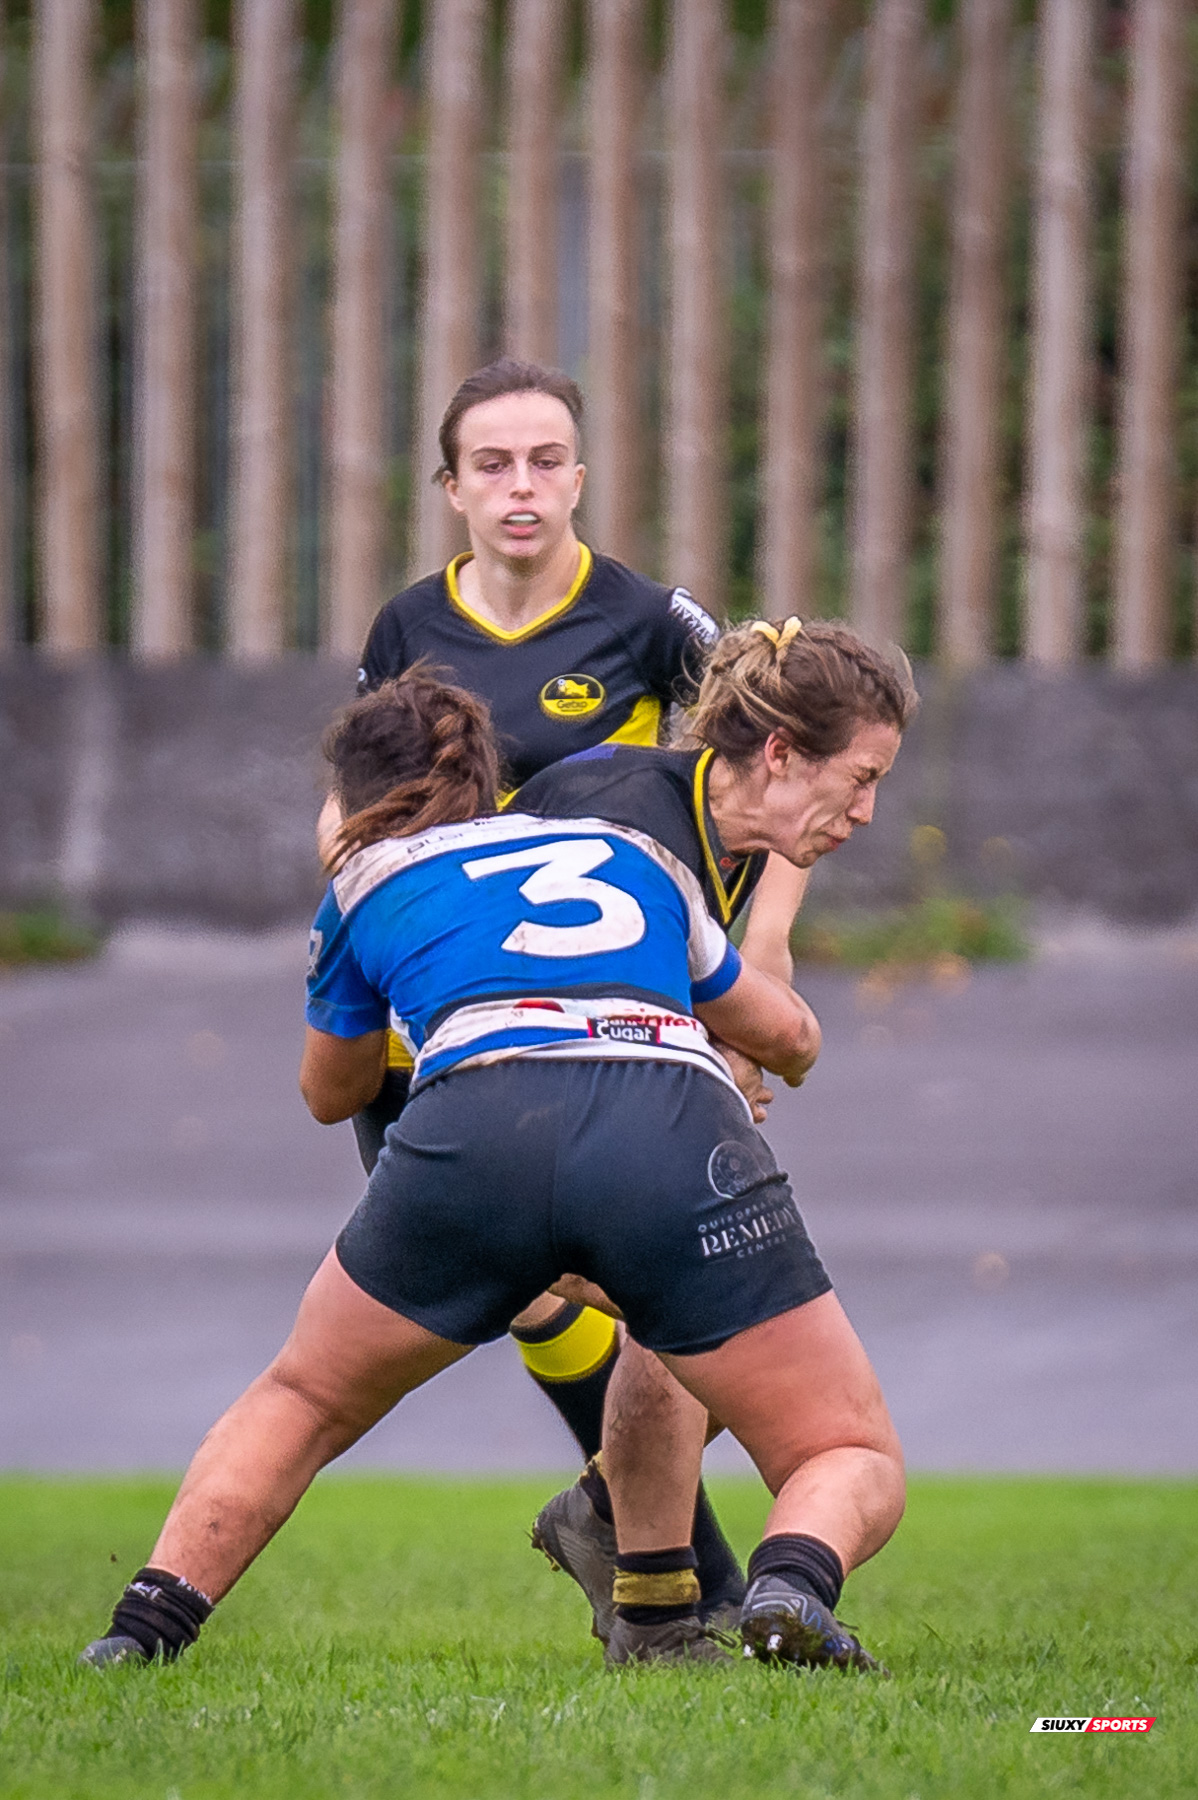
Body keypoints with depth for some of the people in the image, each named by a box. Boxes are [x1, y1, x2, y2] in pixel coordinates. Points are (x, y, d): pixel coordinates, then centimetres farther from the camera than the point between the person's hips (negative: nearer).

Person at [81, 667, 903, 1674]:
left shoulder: (370, 884, 30)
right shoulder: (635, 853, 35)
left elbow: (330, 1092, 49)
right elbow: (789, 1033, 49)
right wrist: (785, 1061, 73)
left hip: (474, 1126, 0)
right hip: (681, 1128, 0)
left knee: (299, 1401, 27)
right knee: (857, 1463, 8)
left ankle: (146, 1625, 14)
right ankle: (791, 1587, -23)